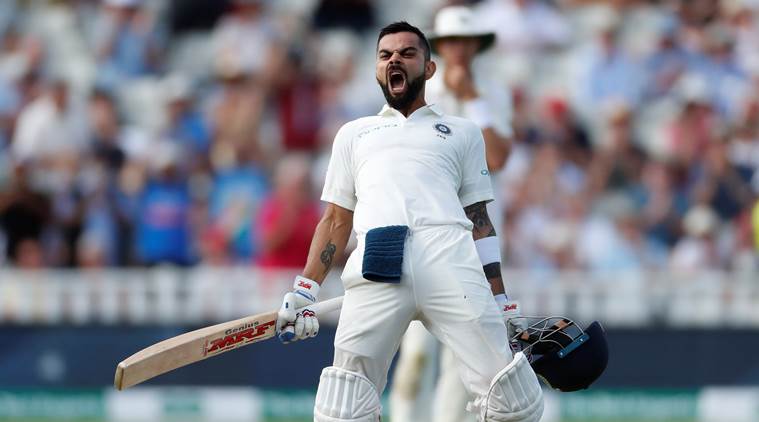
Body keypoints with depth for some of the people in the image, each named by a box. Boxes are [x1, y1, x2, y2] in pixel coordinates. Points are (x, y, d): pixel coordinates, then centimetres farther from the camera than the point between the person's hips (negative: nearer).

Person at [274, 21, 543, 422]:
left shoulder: (463, 132, 27)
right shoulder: (354, 133, 31)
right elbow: (336, 220, 25)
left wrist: (501, 303, 10)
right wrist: (304, 291, 11)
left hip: (451, 258, -1)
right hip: (375, 270, 1)